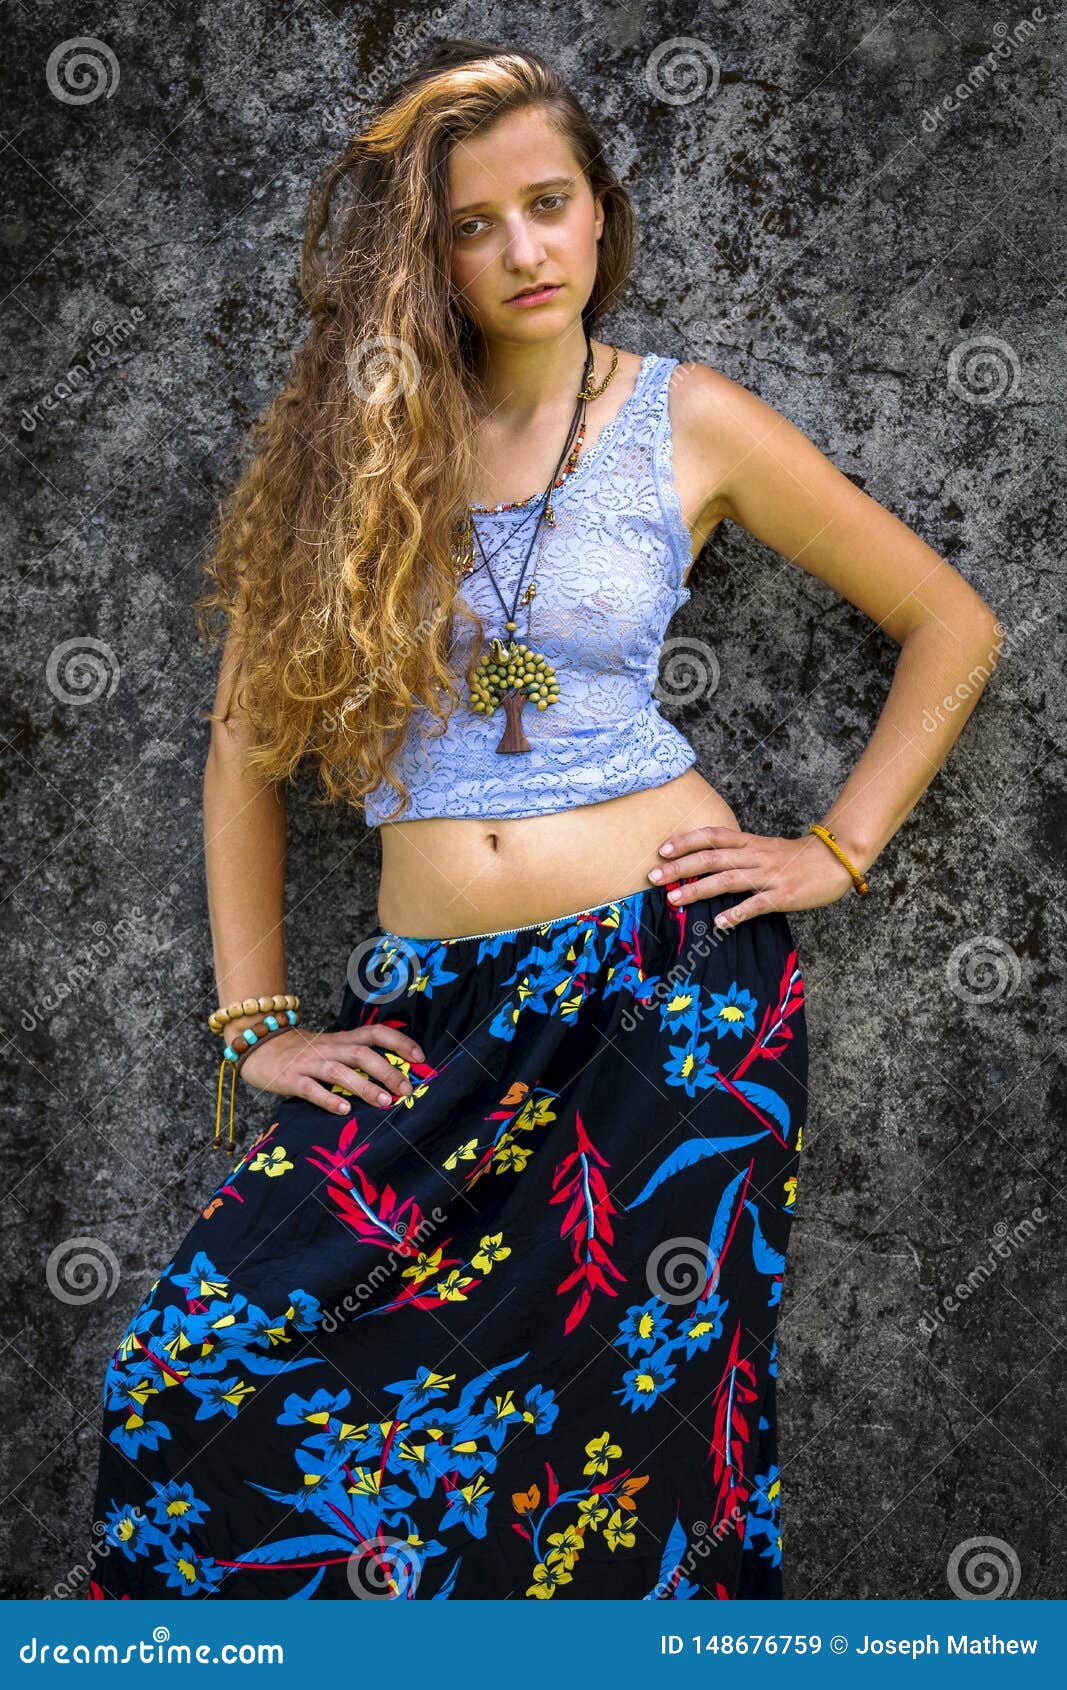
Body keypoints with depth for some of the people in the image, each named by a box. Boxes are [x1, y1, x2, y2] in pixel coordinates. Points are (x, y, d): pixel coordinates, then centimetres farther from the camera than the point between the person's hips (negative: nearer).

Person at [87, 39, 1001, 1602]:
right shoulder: (350, 439, 7)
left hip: (669, 965, -2)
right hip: (438, 1004, 2)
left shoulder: (687, 421, 4)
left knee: (624, 1435, 4)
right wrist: (255, 1021, 4)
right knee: (190, 1384, -9)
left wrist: (840, 850, 2)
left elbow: (952, 624, 11)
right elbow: (247, 740, 9)